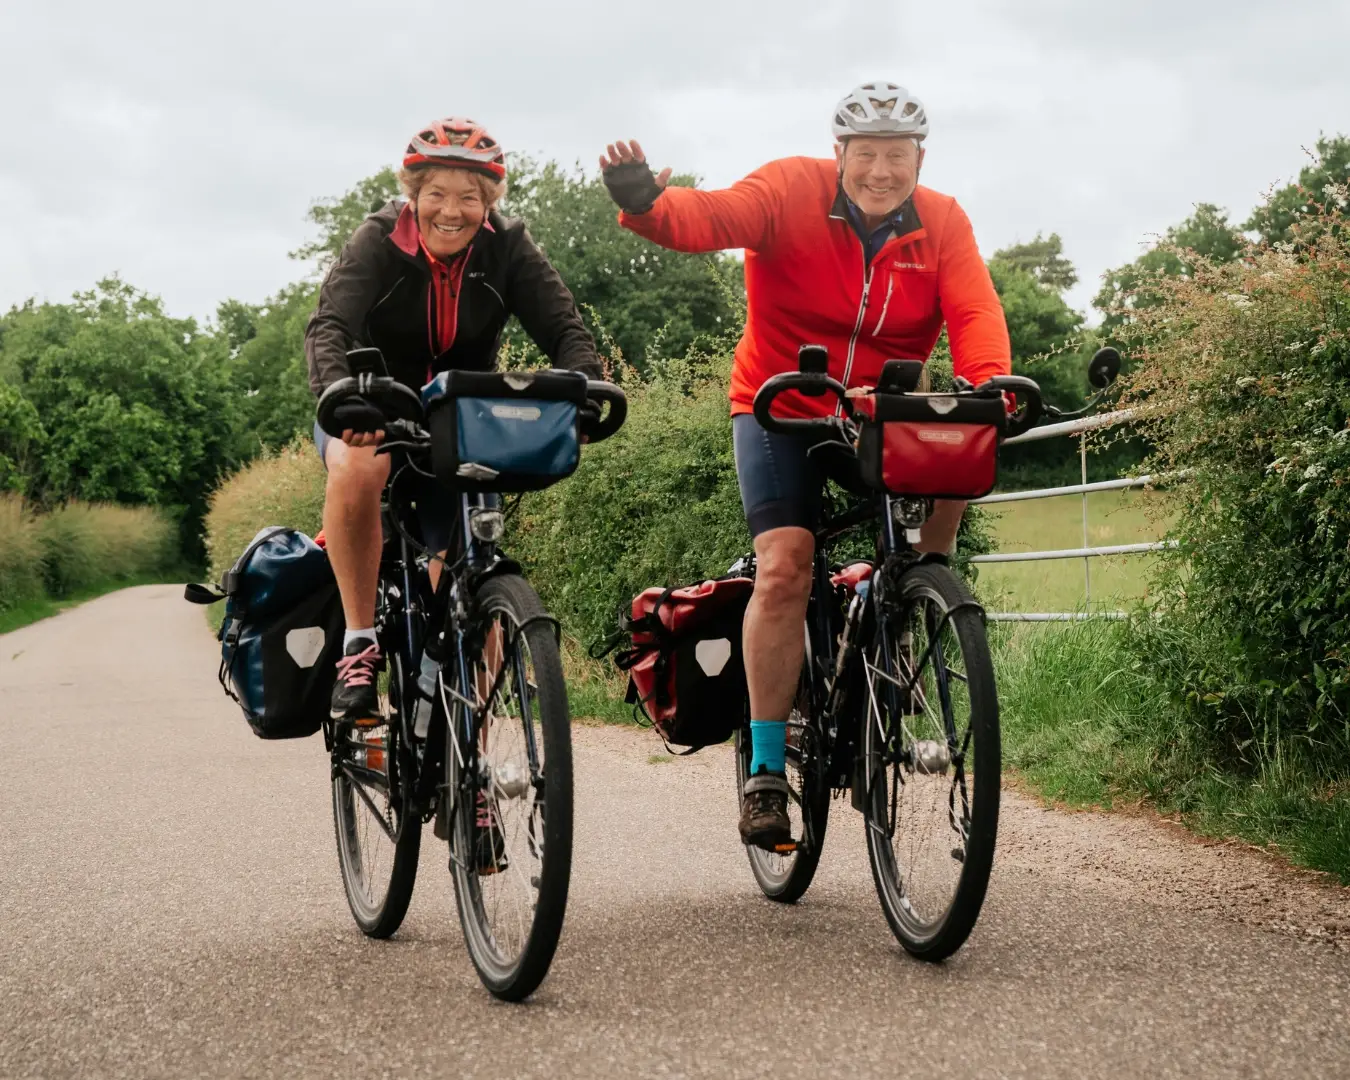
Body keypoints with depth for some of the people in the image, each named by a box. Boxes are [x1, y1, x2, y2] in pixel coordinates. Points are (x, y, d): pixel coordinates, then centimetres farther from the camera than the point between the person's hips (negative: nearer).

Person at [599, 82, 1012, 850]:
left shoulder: (943, 224, -5)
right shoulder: (793, 192, -14)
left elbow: (975, 311, -18)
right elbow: (713, 217, -31)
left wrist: (986, 385, -39)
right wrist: (645, 205, -53)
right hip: (781, 411, -3)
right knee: (785, 565, -18)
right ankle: (767, 768, -9)